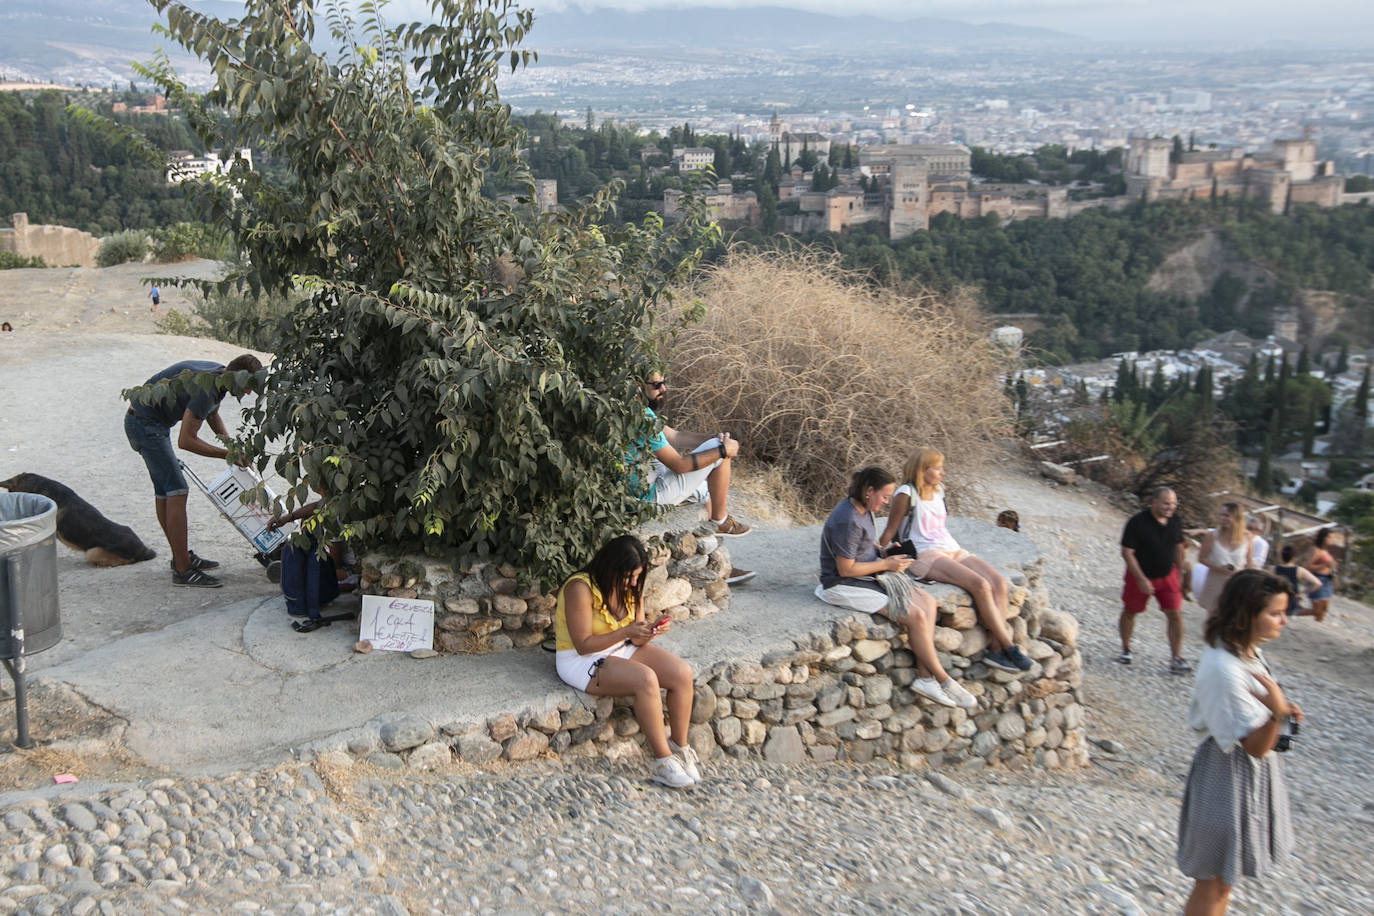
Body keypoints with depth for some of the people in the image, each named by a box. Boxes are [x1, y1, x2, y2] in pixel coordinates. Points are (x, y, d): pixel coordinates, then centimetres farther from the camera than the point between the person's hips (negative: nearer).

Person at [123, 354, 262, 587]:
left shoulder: (219, 375, 2)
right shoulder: (205, 388, -28)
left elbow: (212, 415, 21)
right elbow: (186, 441, -26)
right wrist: (227, 454, -20)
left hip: (149, 423, 11)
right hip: (145, 425, -10)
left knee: (164, 491, 16)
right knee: (176, 491, -12)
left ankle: (181, 557, 26)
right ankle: (182, 570, -12)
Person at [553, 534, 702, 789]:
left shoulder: (631, 588, 0)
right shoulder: (580, 588, -22)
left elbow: (636, 640, 3)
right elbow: (583, 645, -22)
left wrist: (650, 631, -20)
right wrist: (627, 632, -30)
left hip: (620, 649, 8)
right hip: (581, 661, -7)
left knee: (682, 672, -15)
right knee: (646, 679, -32)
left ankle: (679, 746, -1)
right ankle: (663, 761, -23)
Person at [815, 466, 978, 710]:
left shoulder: (862, 510, 6)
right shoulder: (847, 521, -24)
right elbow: (845, 569, -23)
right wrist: (886, 564, -14)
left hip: (867, 577, 10)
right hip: (844, 586, -10)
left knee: (927, 603, -5)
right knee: (915, 615, -18)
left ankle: (925, 677, -11)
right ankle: (942, 680, -2)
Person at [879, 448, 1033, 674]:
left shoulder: (938, 491, 16)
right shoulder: (907, 494, -6)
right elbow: (890, 532, -4)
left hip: (952, 550, 8)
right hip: (926, 555, -8)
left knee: (999, 582, -17)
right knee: (980, 585, -27)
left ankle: (996, 649, -20)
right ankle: (1009, 647, -19)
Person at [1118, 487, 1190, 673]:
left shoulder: (1175, 522, -5)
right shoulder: (1137, 522, -21)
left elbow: (1178, 547, 12)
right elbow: (1127, 552, -20)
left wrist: (1178, 570, 14)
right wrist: (1141, 579, -23)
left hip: (1167, 576, 3)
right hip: (1140, 576, -3)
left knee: (1175, 614, -6)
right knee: (1129, 612, 11)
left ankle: (1176, 659, 2)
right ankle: (1125, 649, 33)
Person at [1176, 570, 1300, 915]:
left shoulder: (1245, 651, -2)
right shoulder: (1224, 670, -32)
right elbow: (1256, 746, -27)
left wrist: (1280, 710, 0)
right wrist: (1277, 712, -45)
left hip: (1251, 772, 9)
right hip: (1231, 779, -9)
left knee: (1224, 877, 24)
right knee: (1215, 881, 7)